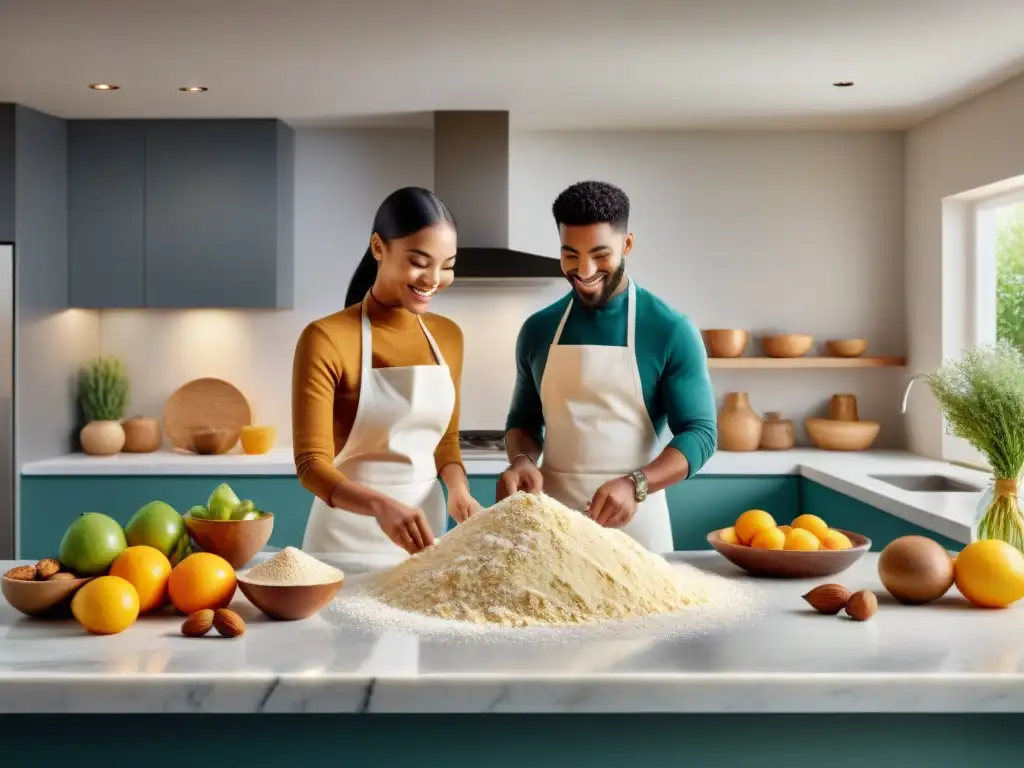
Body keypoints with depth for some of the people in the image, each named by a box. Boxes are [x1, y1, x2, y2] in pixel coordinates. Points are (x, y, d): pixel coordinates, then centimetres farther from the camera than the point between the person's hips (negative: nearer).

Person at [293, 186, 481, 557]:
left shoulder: (448, 337, 3)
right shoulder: (326, 339, -14)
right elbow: (311, 464, -17)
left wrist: (458, 489, -8)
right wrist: (381, 505, -34)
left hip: (423, 528, 5)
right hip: (348, 535, -5)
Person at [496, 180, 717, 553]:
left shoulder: (671, 331, -6)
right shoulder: (537, 330, 5)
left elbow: (699, 432, -8)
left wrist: (634, 484, -24)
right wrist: (522, 460, -8)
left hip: (633, 523, -3)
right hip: (551, 520, 3)